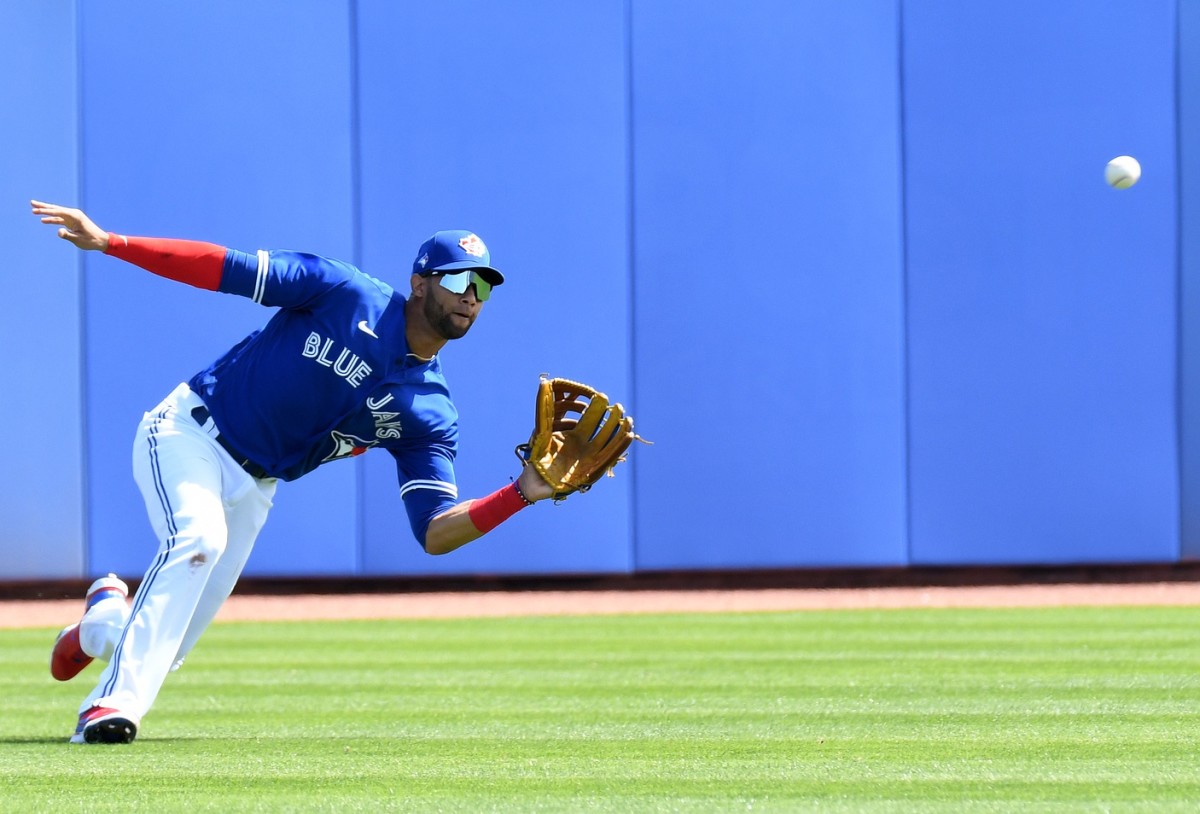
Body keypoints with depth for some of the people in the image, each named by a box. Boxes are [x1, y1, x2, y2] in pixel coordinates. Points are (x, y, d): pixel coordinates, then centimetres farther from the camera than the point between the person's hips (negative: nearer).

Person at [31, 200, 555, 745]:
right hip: (188, 433, -5)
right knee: (198, 537, -35)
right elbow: (227, 268, -13)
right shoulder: (345, 294, -12)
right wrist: (107, 242, -21)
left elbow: (435, 533, -9)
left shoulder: (430, 414, -2)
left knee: (165, 651, 0)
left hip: (251, 489, 5)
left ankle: (105, 618, 37)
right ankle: (114, 703, -34)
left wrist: (525, 493, -25)